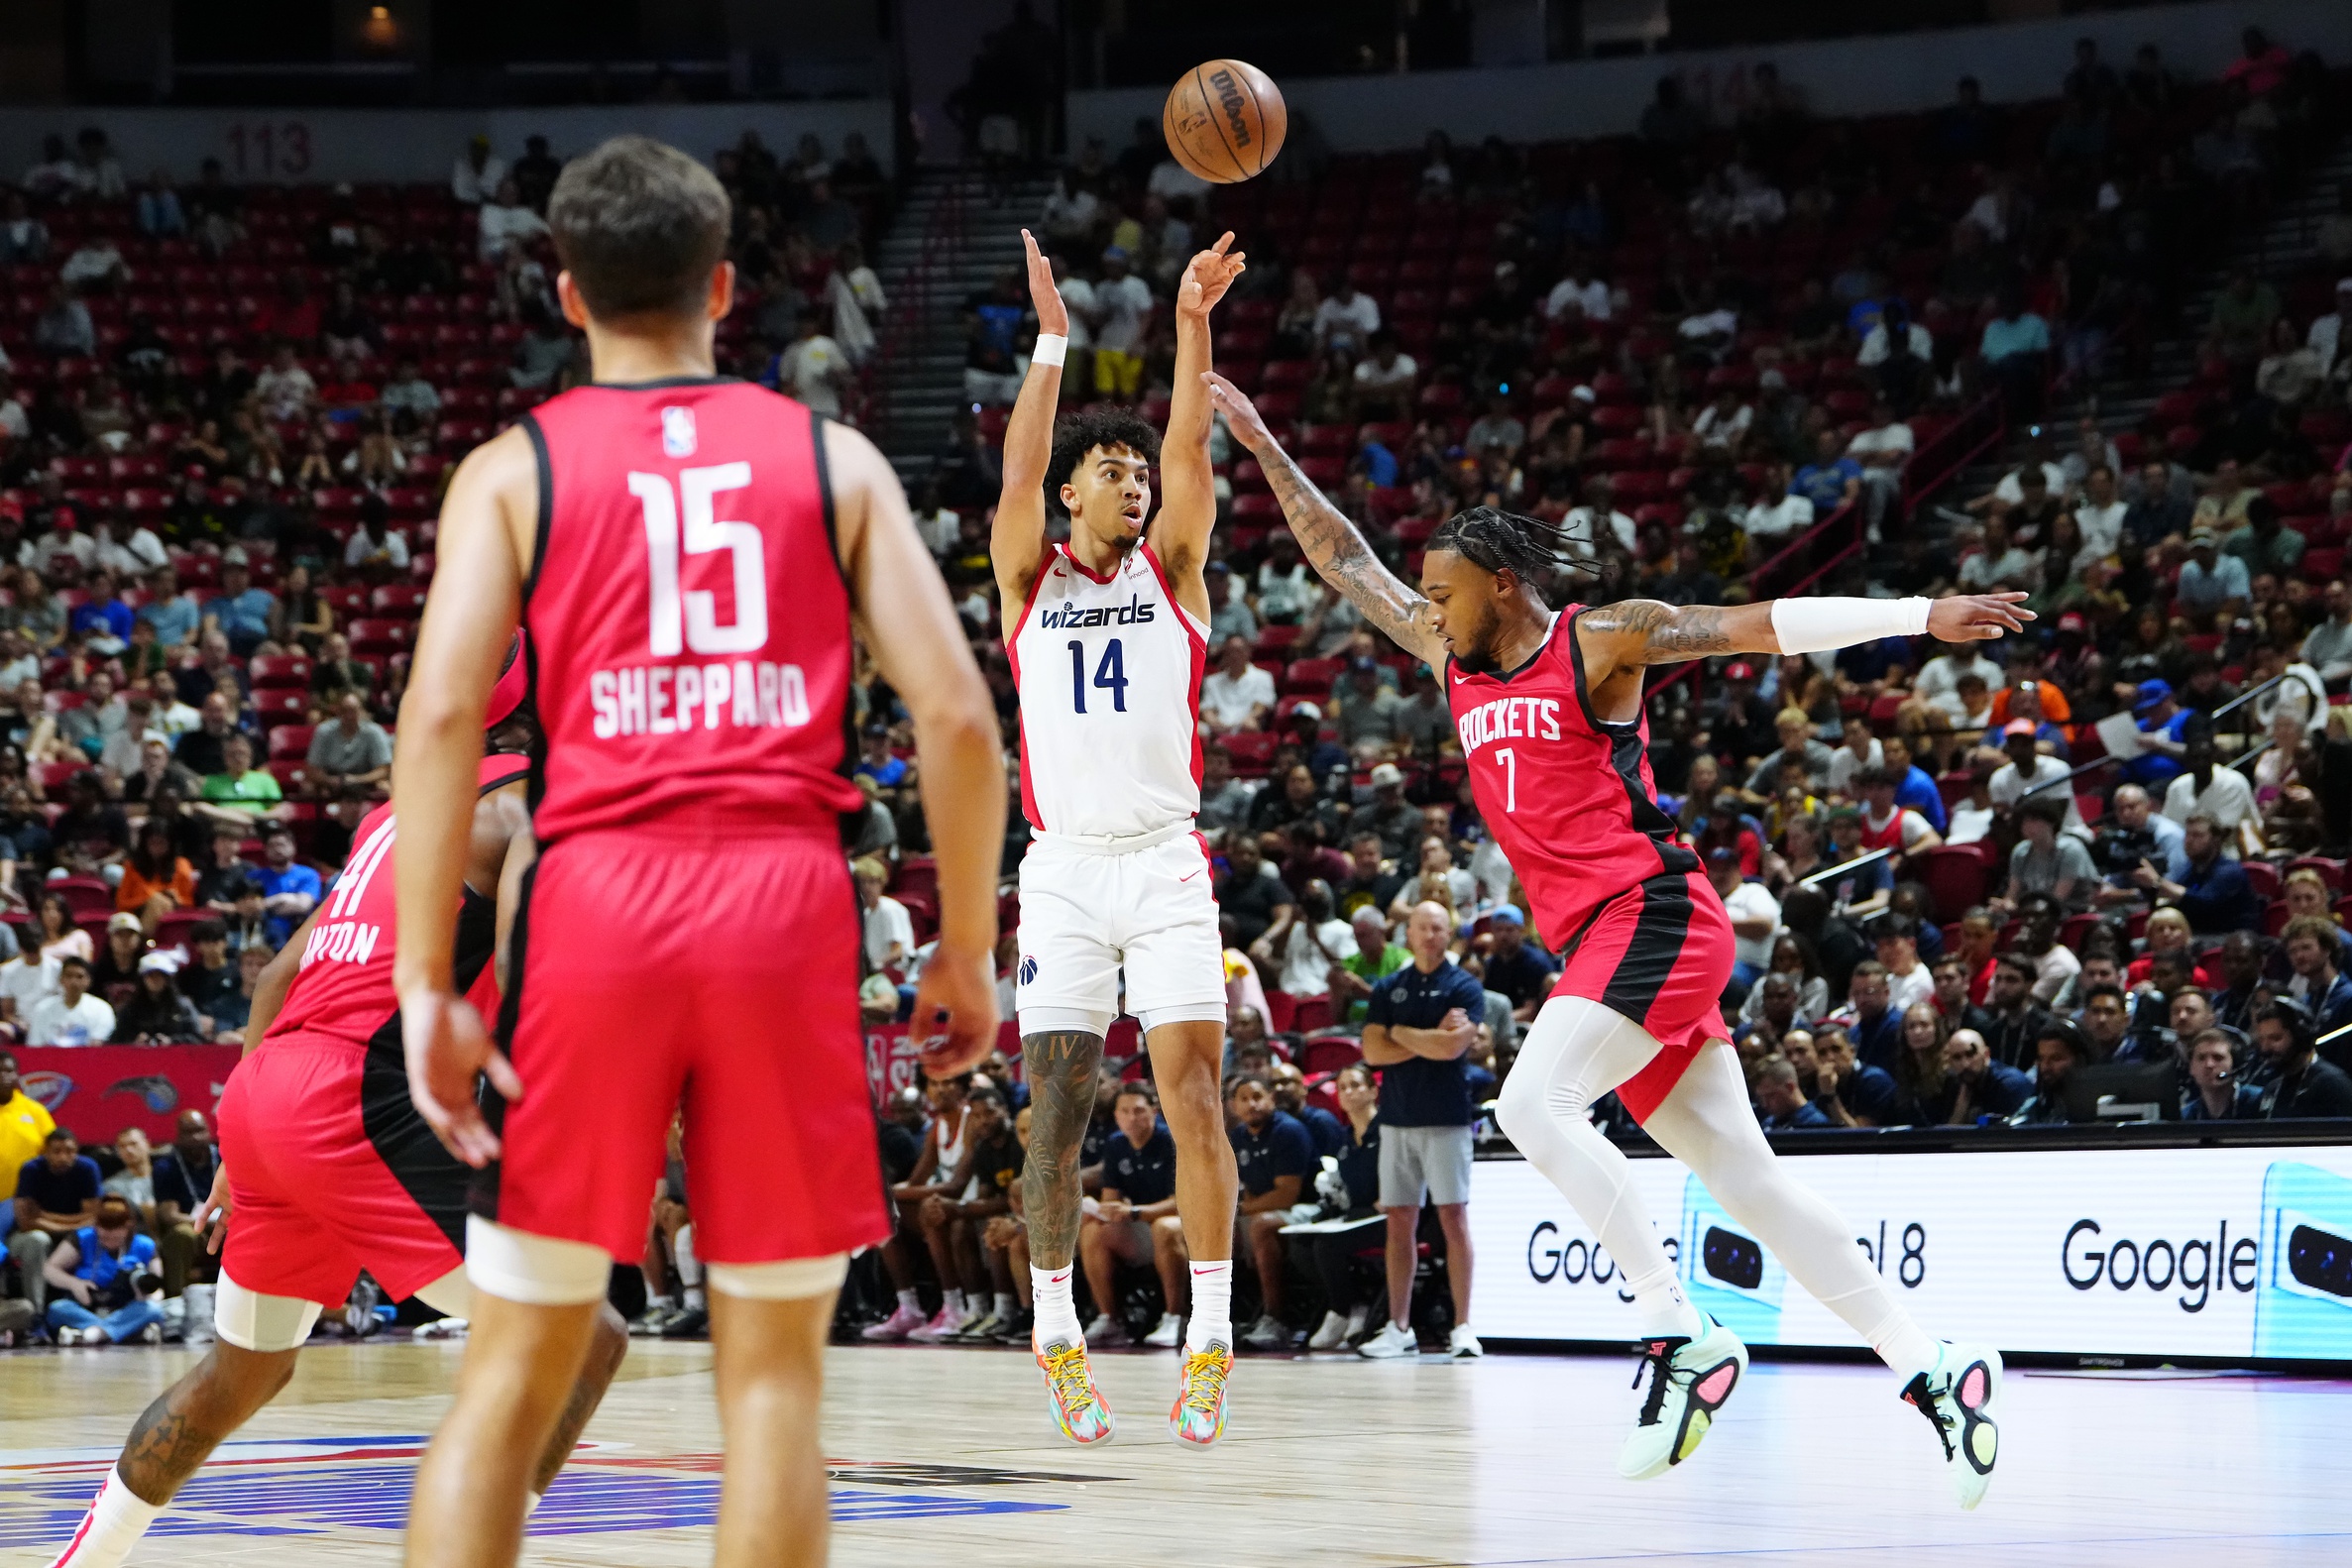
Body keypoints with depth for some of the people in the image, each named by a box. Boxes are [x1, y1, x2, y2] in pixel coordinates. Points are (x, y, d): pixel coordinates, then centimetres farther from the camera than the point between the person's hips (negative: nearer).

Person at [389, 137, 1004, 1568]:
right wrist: (967, 950, 11)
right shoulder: (832, 458, 12)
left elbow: (441, 715, -5)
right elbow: (957, 712, 3)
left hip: (598, 902, 0)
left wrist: (427, 985, -6)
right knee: (774, 1369, 7)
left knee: (516, 1368, 7)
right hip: (787, 905, 0)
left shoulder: (514, 470, 9)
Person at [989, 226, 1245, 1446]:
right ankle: (1055, 1331, 9)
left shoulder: (1170, 573, 10)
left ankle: (1210, 1336, -6)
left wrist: (1192, 327, -15)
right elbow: (1019, 464, -6)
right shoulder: (1029, 579, 9)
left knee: (1191, 1090, -8)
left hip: (1168, 864, 0)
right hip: (1065, 867, 0)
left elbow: (1191, 450, -3)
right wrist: (1052, 339, -14)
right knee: (1056, 1106, -2)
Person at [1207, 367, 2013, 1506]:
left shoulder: (1601, 642, -3)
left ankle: (1682, 1332, -20)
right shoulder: (1455, 656, 16)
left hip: (1652, 916, -7)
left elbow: (1767, 626, -7)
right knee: (1742, 1177, 2)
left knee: (1533, 1103, -24)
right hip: (1600, 940, 7)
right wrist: (1263, 449, 23)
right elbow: (1346, 565, 24)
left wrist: (1926, 617, -12)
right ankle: (1932, 1369, 2)